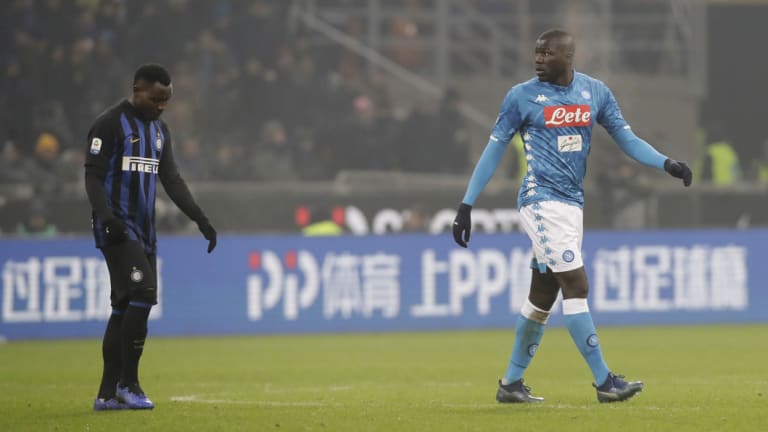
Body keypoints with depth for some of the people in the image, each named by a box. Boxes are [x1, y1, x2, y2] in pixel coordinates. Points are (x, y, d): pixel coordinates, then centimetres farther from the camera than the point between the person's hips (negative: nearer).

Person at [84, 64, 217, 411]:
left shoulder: (159, 130, 16)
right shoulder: (110, 124, -8)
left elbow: (172, 180, 17)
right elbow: (93, 176, -12)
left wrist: (201, 219, 8)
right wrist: (106, 216, -27)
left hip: (144, 231, 8)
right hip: (117, 227, -8)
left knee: (126, 307, 5)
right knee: (143, 293, -19)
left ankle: (108, 394, 8)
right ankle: (128, 384, -12)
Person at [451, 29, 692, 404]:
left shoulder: (595, 92, 7)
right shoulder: (522, 96, -4)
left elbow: (626, 139, 7)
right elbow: (494, 150, -1)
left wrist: (666, 163, -10)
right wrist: (466, 204, -4)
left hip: (572, 204, 5)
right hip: (542, 201, -5)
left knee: (543, 295, 10)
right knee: (576, 286, -12)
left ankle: (511, 383, 20)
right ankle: (604, 382, -11)